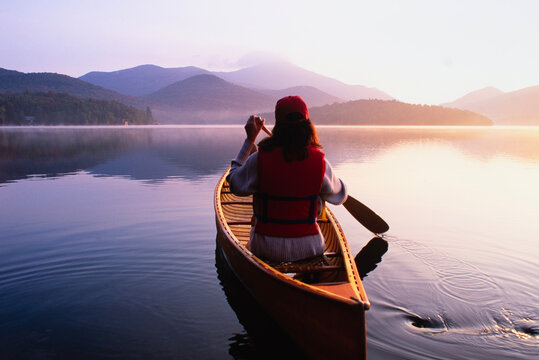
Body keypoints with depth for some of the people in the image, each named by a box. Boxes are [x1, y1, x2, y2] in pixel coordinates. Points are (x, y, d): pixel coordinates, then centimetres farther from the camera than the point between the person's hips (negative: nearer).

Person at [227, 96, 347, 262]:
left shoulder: (259, 159, -17)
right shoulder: (319, 161, -13)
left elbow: (235, 184, 3)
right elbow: (340, 196, 4)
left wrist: (250, 140, 4)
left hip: (266, 249, 1)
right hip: (308, 248, 0)